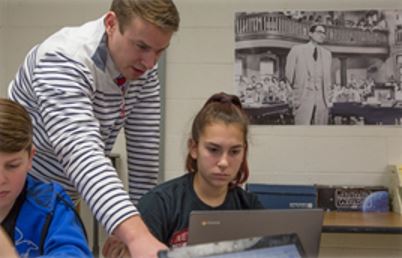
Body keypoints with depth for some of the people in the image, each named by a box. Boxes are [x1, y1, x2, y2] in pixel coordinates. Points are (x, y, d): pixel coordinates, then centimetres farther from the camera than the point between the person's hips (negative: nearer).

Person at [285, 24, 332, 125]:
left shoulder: (327, 54, 16)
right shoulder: (297, 50, 4)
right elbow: (289, 74, 6)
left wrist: (326, 96, 15)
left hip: (321, 101, 4)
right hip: (303, 100, -4)